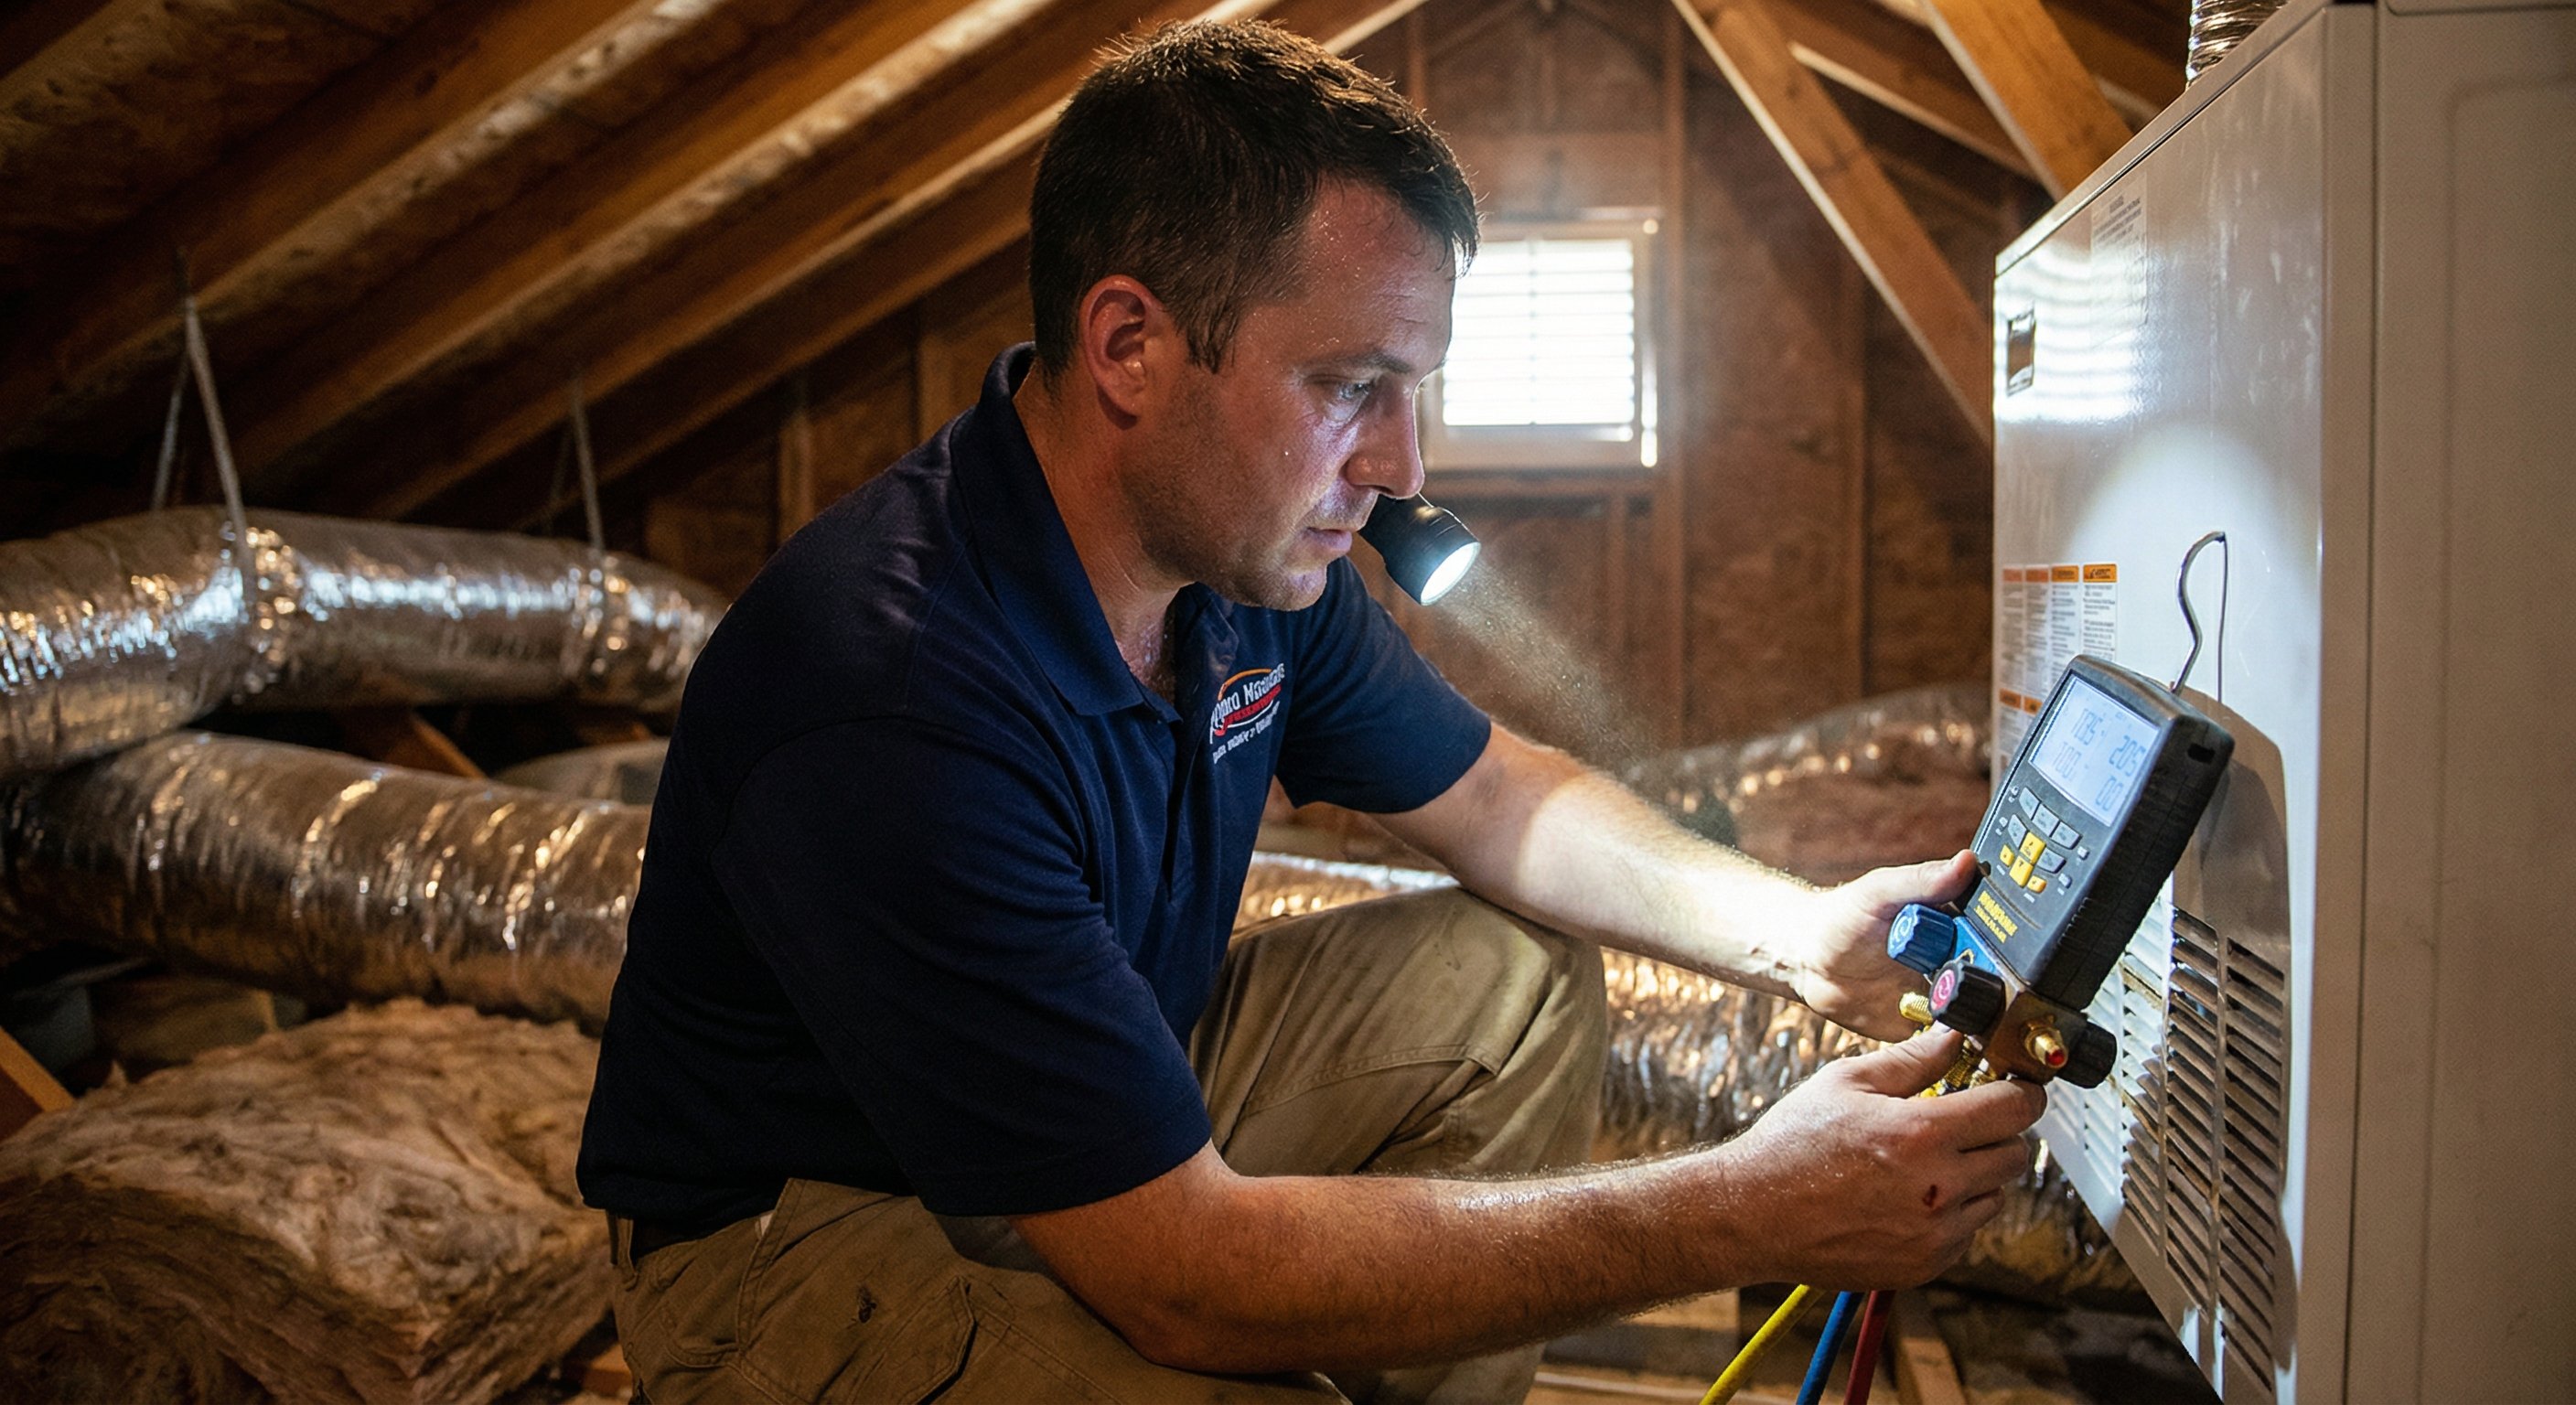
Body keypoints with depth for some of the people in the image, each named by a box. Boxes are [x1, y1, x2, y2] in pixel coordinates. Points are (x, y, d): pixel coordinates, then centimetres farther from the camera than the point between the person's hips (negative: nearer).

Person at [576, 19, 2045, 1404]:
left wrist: (1796, 932, -8)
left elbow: (1498, 794, 8)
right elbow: (1191, 1280, -33)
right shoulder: (891, 708, -35)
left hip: (1122, 1097, 8)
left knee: (1522, 980, 2)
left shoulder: (1252, 551, -9)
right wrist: (1746, 1215, -31)